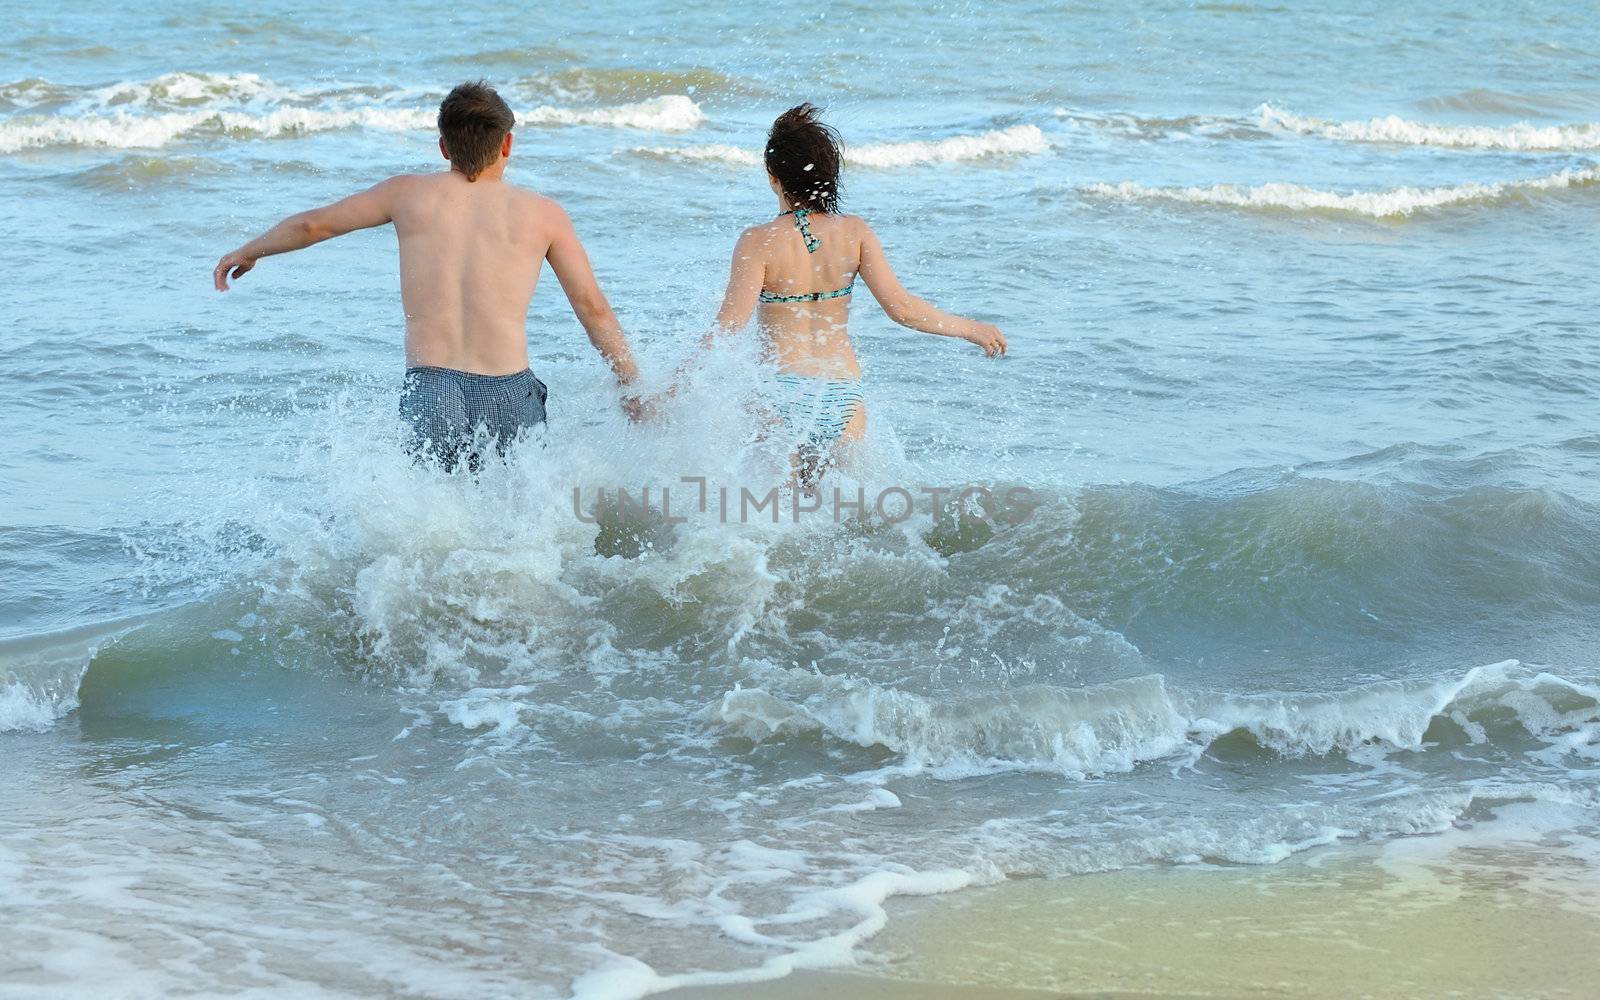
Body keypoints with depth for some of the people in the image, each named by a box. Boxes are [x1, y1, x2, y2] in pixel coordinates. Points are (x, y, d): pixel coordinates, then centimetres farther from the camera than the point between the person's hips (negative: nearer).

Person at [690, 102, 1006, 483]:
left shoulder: (758, 242, -8)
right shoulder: (854, 232, 2)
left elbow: (728, 327, -14)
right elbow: (902, 308, -2)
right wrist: (971, 329, 12)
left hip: (783, 393, -3)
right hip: (845, 395, 4)